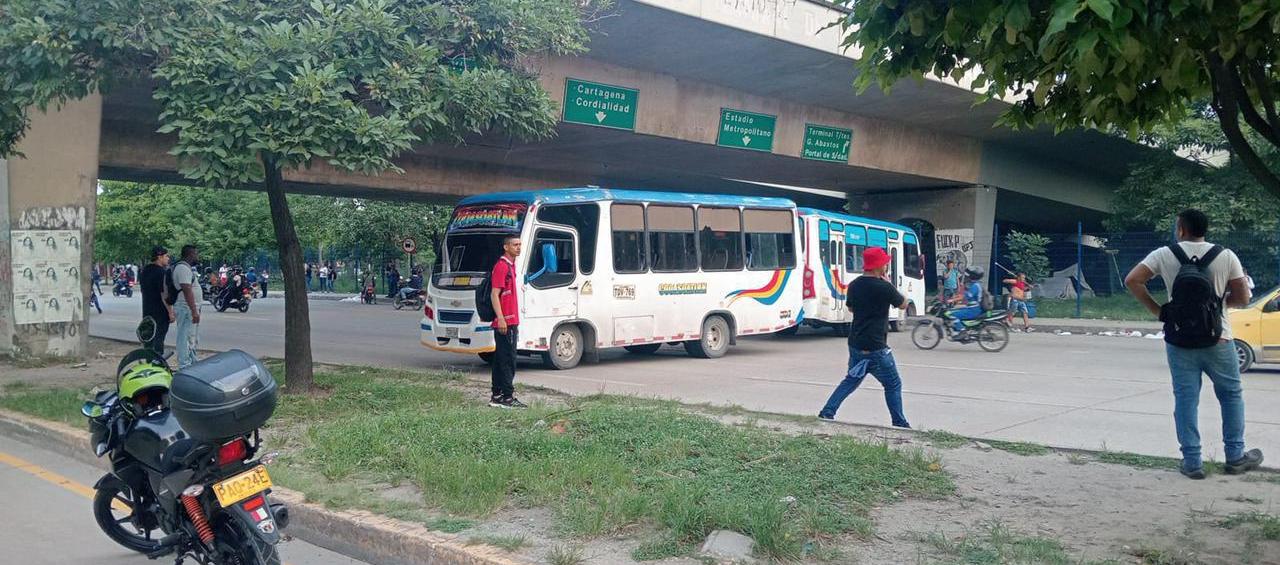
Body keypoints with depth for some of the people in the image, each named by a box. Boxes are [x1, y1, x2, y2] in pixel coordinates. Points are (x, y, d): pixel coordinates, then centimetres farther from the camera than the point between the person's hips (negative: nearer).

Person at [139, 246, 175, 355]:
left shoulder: (144, 270, 12)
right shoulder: (162, 272, -16)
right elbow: (164, 294, -20)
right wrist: (171, 312, -17)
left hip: (147, 312, 8)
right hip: (161, 312, -8)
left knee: (149, 339, 14)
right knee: (159, 340, -6)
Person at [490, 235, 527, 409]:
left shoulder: (511, 265, 18)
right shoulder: (501, 266, -12)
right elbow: (495, 294, -18)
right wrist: (501, 318, -24)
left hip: (510, 321, 10)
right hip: (504, 322, -10)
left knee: (500, 360, 12)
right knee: (508, 360, -7)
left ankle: (496, 396, 18)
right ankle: (507, 397, -4)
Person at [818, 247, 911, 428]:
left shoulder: (854, 285, 4)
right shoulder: (884, 288, -17)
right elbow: (903, 304, -1)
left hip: (855, 344, 7)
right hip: (876, 348, -7)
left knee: (851, 380, 19)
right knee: (893, 384, 8)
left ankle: (827, 413, 11)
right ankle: (899, 424, 13)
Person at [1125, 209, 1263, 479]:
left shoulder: (1164, 255, -5)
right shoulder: (1226, 256, -4)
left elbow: (1132, 280, -10)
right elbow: (1242, 299, -2)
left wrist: (1156, 310, -1)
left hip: (1179, 342, 0)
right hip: (1217, 341, 0)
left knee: (1185, 399, 6)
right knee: (1231, 395, 16)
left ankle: (1192, 462, 7)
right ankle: (1235, 457, 22)